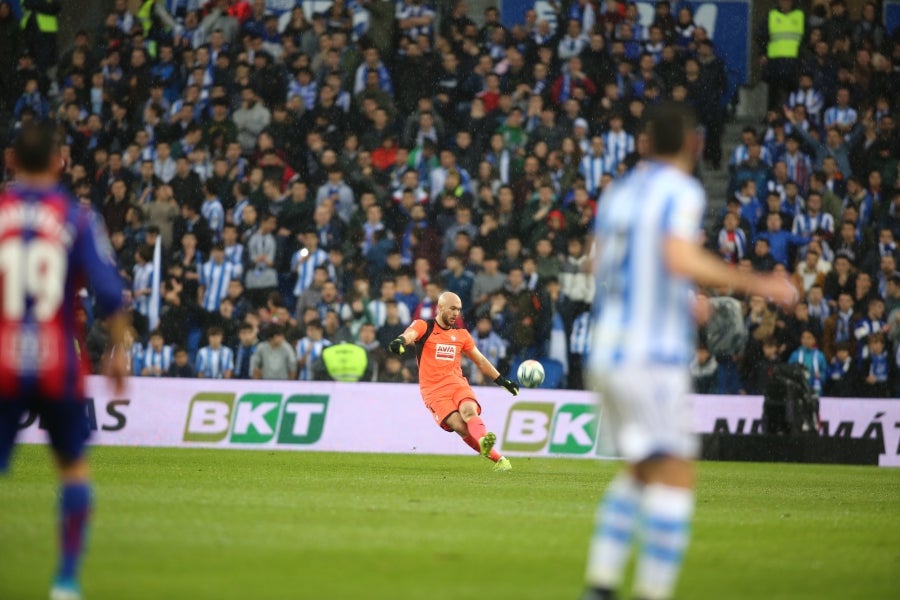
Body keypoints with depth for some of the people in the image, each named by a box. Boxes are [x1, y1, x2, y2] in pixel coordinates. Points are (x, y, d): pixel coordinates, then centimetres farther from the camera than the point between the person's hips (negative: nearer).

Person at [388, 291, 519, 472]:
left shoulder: (461, 334, 17)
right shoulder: (424, 327, 4)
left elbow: (480, 361, 28)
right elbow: (410, 334, -19)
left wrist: (502, 381, 27)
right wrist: (401, 341, -43)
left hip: (458, 384, 3)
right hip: (434, 391, -3)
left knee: (469, 410, -31)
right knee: (460, 426, -24)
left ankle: (484, 441, -56)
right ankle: (497, 458, -28)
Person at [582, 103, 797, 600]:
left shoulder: (618, 191, 13)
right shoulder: (682, 191, -9)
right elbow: (680, 258, -26)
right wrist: (753, 284, -20)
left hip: (607, 350, 8)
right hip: (653, 354, -8)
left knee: (639, 471, 19)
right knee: (674, 477, -7)